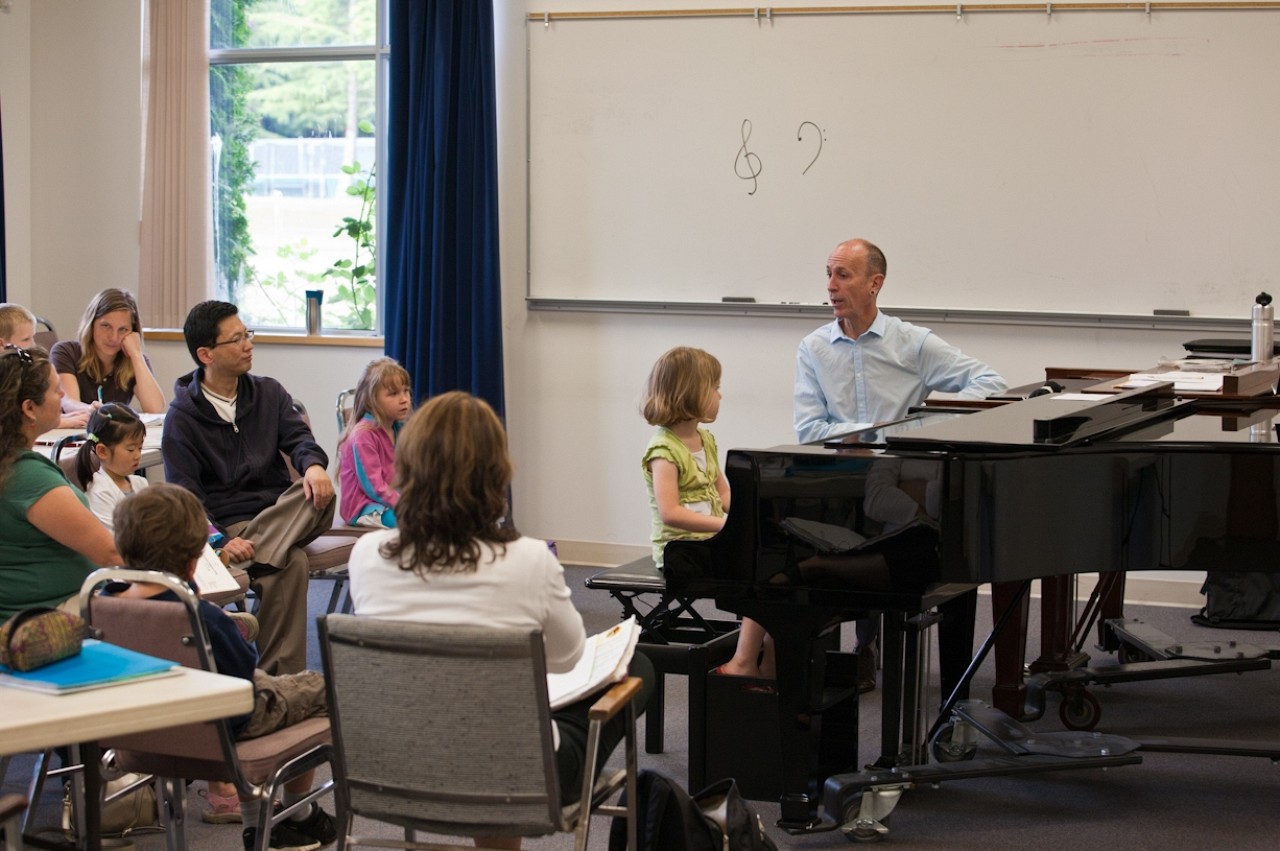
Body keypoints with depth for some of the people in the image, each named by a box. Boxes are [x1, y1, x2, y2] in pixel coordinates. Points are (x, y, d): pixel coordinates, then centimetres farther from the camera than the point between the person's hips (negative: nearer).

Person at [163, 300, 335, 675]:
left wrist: (313, 464, -28)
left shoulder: (269, 392, 14)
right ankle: (281, 676, -33)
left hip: (282, 516, 4)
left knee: (319, 493, -31)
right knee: (291, 564, -34)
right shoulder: (183, 415, -1)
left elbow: (297, 436, -1)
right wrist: (221, 542, -26)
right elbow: (184, 496, -8)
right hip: (227, 523, -4)